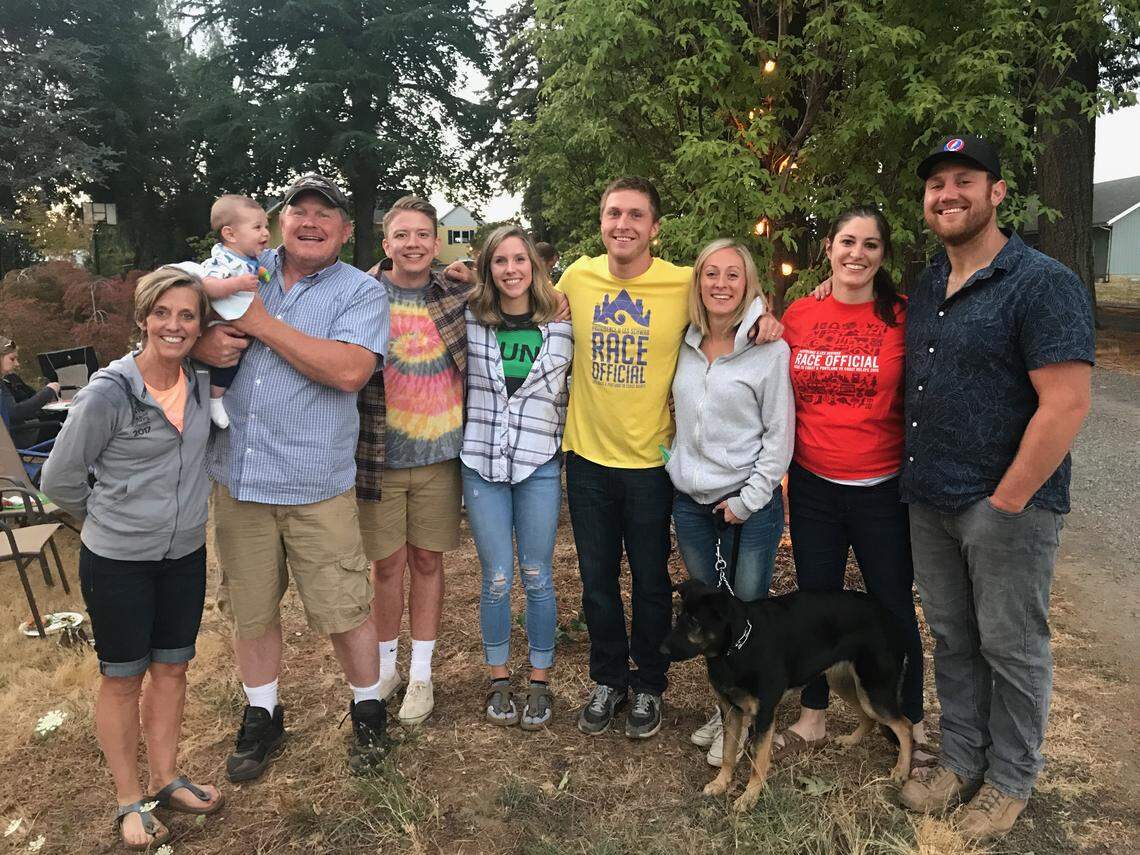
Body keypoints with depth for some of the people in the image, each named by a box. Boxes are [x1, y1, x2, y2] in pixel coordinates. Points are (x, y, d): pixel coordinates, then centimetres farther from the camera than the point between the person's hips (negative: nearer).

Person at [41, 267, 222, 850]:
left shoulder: (199, 380, -4)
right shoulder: (107, 393, -20)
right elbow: (60, 480, -9)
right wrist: (111, 518, 5)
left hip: (184, 555, 5)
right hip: (117, 562, -5)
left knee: (171, 669, 17)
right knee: (123, 679, 11)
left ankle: (165, 780, 35)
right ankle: (130, 800, 29)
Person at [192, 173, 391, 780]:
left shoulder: (361, 292, -4)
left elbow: (349, 370, -21)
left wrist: (262, 323, -16)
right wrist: (204, 340, -10)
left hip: (316, 484, -4)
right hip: (237, 476, 4)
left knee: (342, 611, 3)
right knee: (251, 609, 15)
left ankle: (368, 712, 27)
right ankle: (262, 717, 36)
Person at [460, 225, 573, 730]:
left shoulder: (560, 325, 1)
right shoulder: (470, 322, 0)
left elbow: (576, 390, 11)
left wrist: (568, 445, 7)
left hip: (540, 465, 0)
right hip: (482, 464, 0)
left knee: (537, 578, 7)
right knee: (496, 579, 7)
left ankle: (540, 682, 24)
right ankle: (498, 680, 26)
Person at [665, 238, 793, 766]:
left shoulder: (769, 350, -8)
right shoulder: (685, 346, 5)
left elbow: (779, 435, -8)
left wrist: (748, 501, -10)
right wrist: (674, 467, 6)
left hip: (750, 504, -4)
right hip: (690, 502, 5)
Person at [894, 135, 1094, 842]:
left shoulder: (1043, 283, -12)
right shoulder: (924, 289, 10)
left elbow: (1066, 404, -18)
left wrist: (1005, 503, -17)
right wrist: (915, 479, 9)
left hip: (1009, 505, -6)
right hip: (930, 500, 7)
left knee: (1011, 649, 8)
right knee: (952, 639, 17)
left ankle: (1011, 782, 27)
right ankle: (963, 762, 33)